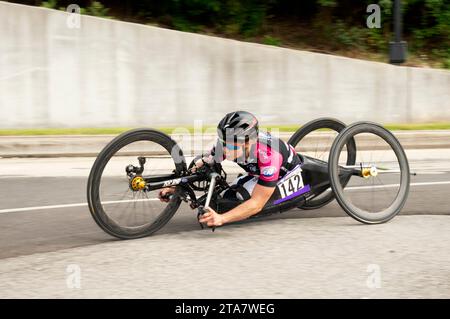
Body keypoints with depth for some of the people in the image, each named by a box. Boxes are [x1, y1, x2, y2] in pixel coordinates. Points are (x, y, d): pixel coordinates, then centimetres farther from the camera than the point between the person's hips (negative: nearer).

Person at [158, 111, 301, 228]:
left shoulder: (268, 155, -43)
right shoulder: (228, 142, -26)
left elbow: (257, 204, -42)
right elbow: (199, 167, -16)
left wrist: (221, 218, -53)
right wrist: (175, 187, -32)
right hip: (257, 174, 6)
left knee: (244, 194, -27)